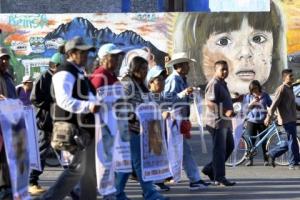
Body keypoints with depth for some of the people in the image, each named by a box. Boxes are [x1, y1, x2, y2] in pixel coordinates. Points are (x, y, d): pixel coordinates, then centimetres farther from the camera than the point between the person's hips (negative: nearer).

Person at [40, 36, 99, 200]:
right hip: (75, 128, -10)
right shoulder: (65, 73, -14)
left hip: (85, 127, 10)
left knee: (89, 168, 13)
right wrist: (88, 106, -39)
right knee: (78, 168, -11)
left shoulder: (79, 73, 18)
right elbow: (64, 100, -29)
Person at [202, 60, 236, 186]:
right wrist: (225, 112, -28)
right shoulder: (214, 84, -13)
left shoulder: (223, 84, 20)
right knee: (220, 149, -6)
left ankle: (209, 169, 21)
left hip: (225, 121, 10)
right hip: (217, 121, -10)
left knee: (229, 146, 14)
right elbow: (209, 102, -23)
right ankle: (219, 178, -1)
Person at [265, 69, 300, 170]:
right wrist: (269, 117, -19)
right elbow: (274, 104, -16)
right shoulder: (282, 89, -12)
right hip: (286, 119, -9)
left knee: (291, 141, 13)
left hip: (292, 119, 9)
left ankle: (272, 153, 23)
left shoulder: (290, 88, 17)